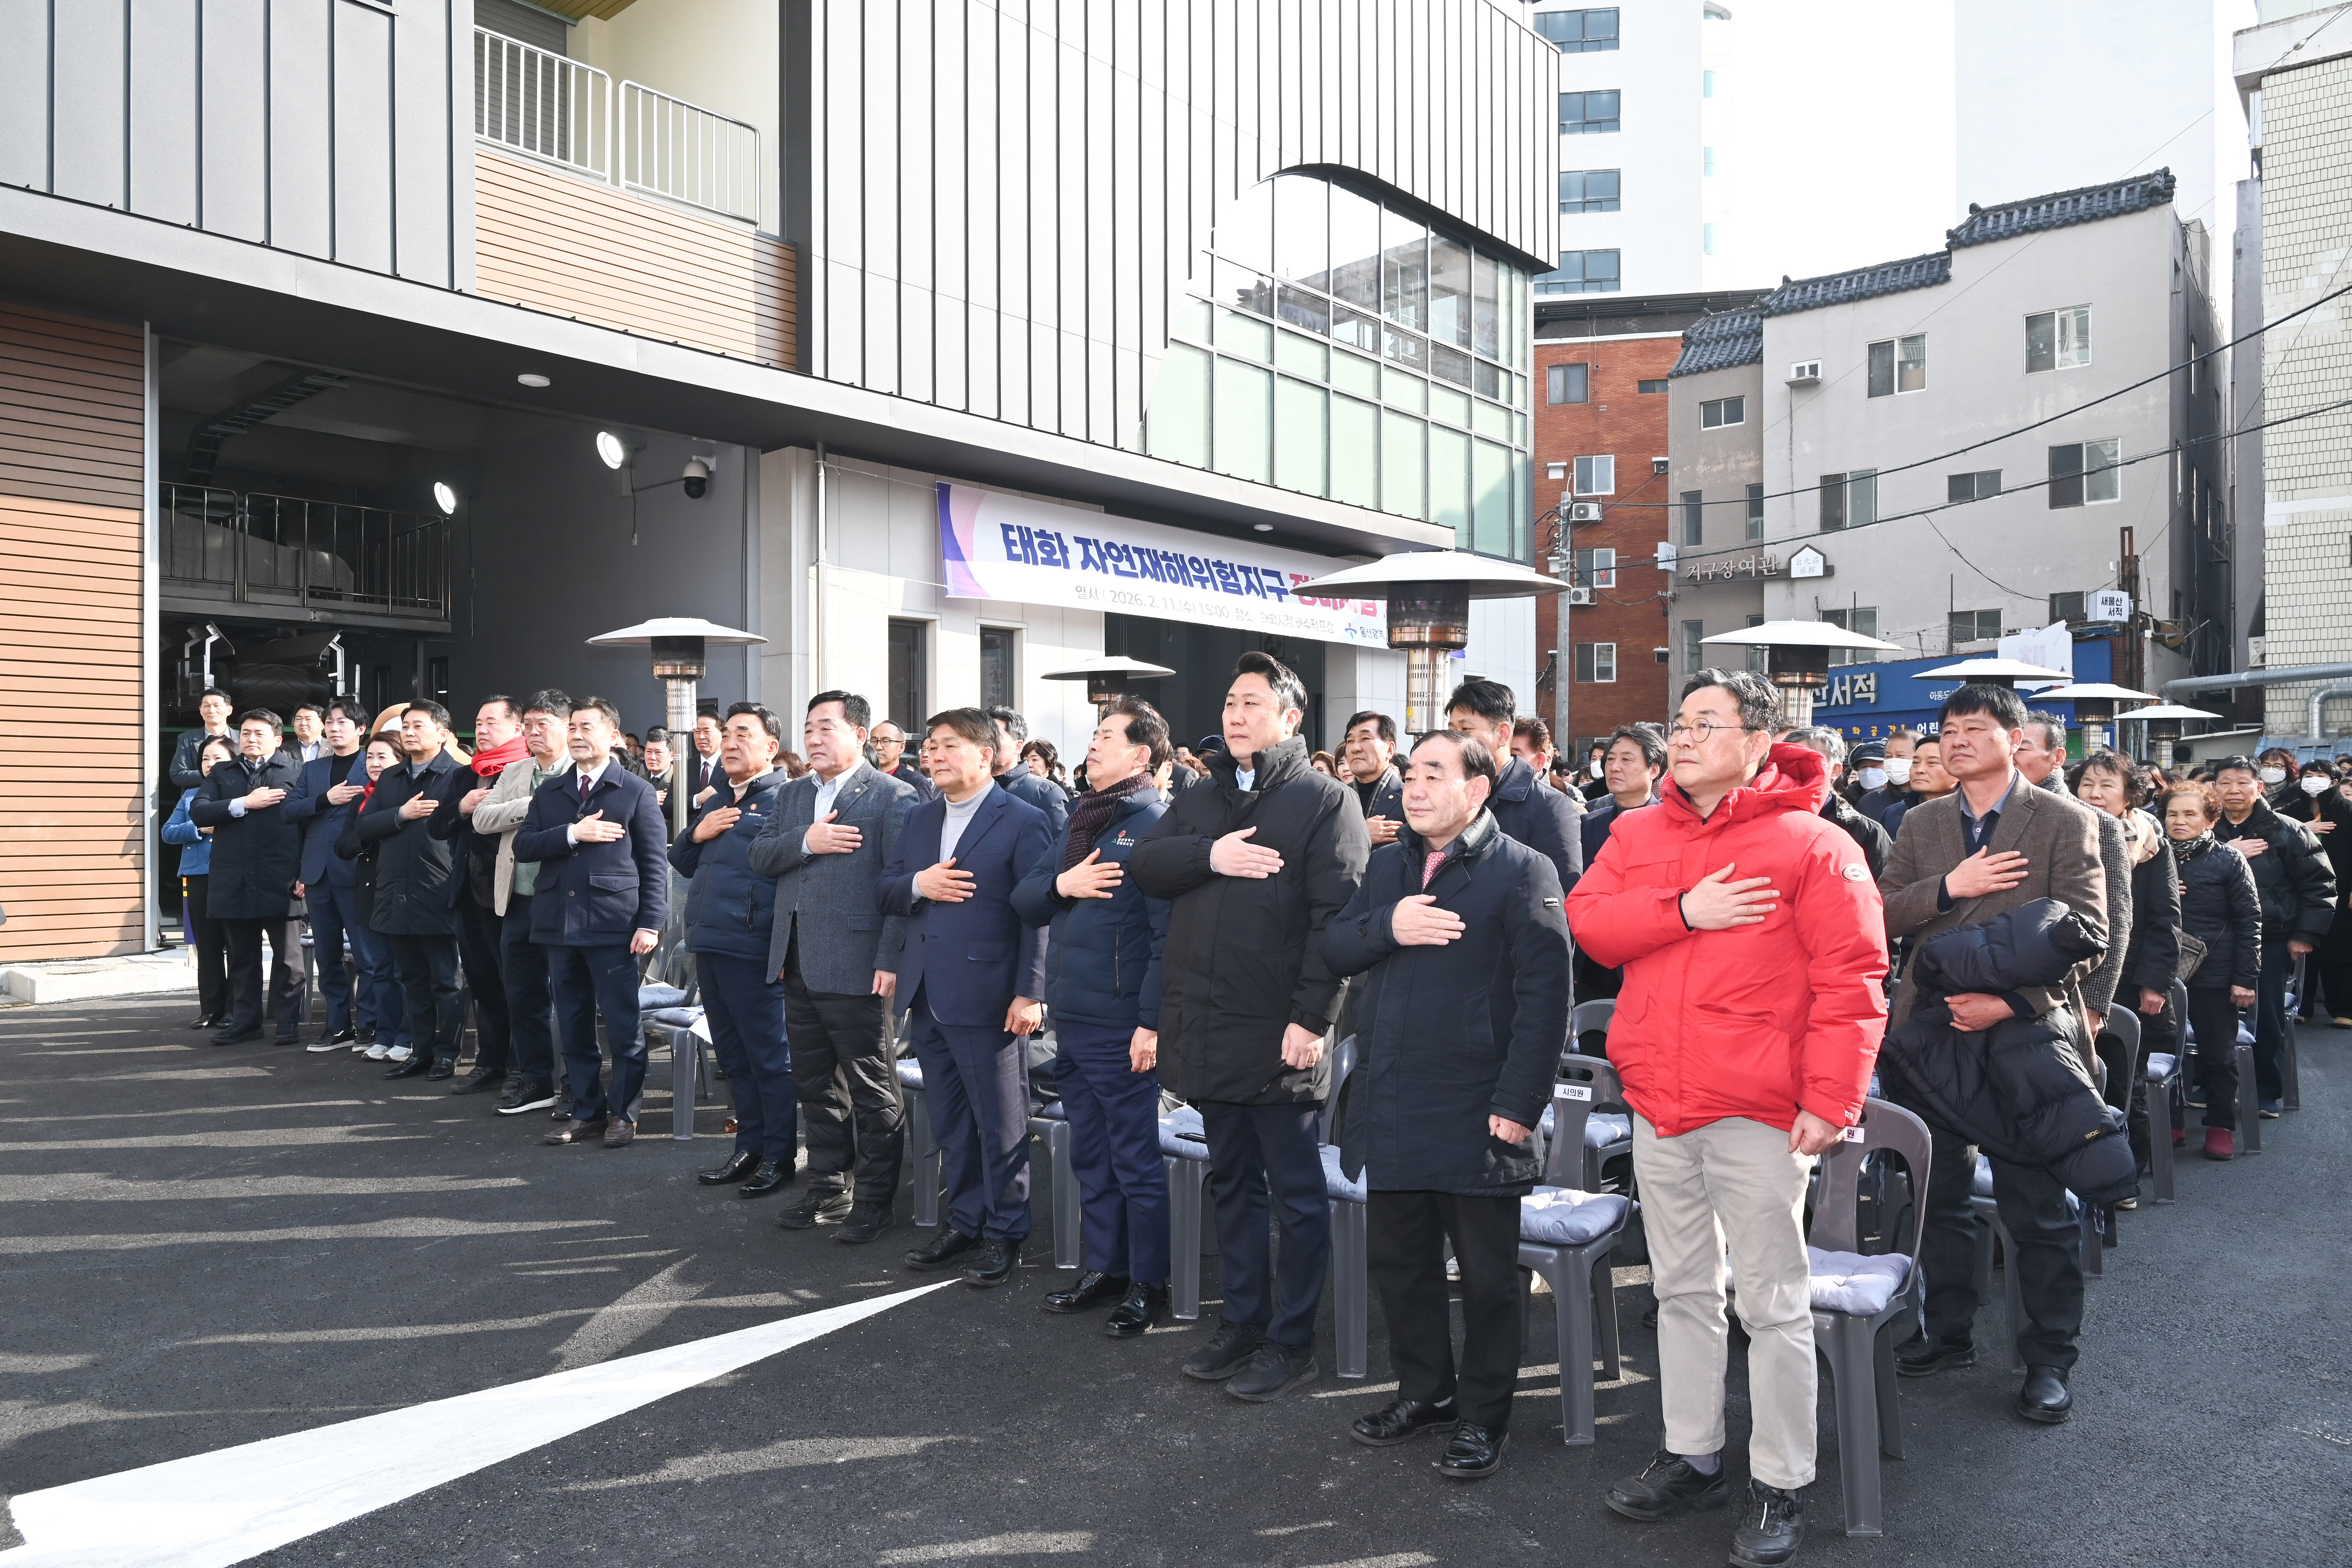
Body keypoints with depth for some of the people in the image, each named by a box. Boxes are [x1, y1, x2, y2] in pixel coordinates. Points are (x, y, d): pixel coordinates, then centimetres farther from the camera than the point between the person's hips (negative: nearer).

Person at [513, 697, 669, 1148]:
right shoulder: (550, 792, 15)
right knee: (573, 1025, 11)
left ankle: (623, 1112, 12)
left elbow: (655, 862, -3)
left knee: (623, 1026, 0)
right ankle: (586, 1111, 21)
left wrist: (650, 923, -11)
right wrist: (573, 834, -12)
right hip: (560, 923, 5)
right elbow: (522, 845, 4)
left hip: (613, 925, -5)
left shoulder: (636, 792, 1)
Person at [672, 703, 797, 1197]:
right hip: (708, 946, 8)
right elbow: (682, 864, 22)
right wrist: (697, 833, 1)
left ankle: (779, 1156, 10)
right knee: (732, 1055, 15)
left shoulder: (784, 800, -8)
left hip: (754, 951, -8)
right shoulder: (715, 803, 18)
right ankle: (749, 1146, 26)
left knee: (769, 1056, 1)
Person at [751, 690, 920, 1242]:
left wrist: (891, 960, -19)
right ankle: (829, 1188, 30)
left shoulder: (891, 796, -7)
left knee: (873, 1090, 2)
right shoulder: (793, 795, 16)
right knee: (815, 1084, 17)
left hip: (855, 967, -7)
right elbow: (759, 855, 7)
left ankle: (874, 1199, 14)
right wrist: (805, 841, -13)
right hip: (798, 966, 7)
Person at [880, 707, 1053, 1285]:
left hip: (986, 998, -7)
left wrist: (1030, 993, -17)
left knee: (1001, 1124, 4)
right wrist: (918, 884, -10)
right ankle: (964, 1221, 29)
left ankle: (1005, 1232, 17)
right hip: (927, 996, 7)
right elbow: (886, 891, 13)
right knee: (949, 1121, 16)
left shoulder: (1023, 821, -8)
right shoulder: (919, 820, 14)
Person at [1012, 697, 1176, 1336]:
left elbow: (1170, 933, -18)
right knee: (1090, 1155, 17)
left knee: (1136, 1160, 4)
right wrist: (1061, 884, -9)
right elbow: (1024, 900, 12)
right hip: (1070, 1020, 8)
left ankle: (1148, 1284, 17)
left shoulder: (1156, 825, -12)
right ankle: (1104, 1267, 30)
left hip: (1122, 1026, -8)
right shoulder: (1079, 823, 14)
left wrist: (1152, 1022, -21)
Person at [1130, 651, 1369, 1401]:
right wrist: (1211, 856, -14)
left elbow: (1336, 914, -14)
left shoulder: (1325, 801, -5)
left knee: (1297, 1190, 5)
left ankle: (1292, 1339, 16)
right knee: (1231, 1182, 16)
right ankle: (1243, 1320, 29)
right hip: (1206, 1029, 6)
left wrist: (1311, 1017, -20)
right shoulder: (1200, 798, 15)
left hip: (1279, 1033, -6)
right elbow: (1143, 864, 4)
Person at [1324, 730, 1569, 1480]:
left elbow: (1543, 996, -14)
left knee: (1487, 1273, 7)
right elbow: (1334, 949, 8)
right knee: (1398, 1257, 17)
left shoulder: (1522, 871, -8)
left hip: (1475, 1113, -6)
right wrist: (1387, 927, -13)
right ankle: (1424, 1389, 35)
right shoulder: (1387, 866, 13)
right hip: (1387, 1105, 6)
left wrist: (1517, 1103, -19)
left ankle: (1484, 1415, 24)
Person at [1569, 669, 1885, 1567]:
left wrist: (1830, 1099, -16)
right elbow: (1587, 921, -1)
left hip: (1758, 1109, -5)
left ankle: (1780, 1485, 18)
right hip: (1659, 1101, 6)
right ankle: (1693, 1457, 31)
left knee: (1773, 1303, 4)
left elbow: (1851, 981, -11)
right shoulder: (1638, 835, 10)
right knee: (1683, 1290, 17)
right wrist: (1682, 912, -15)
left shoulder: (1811, 844, -7)